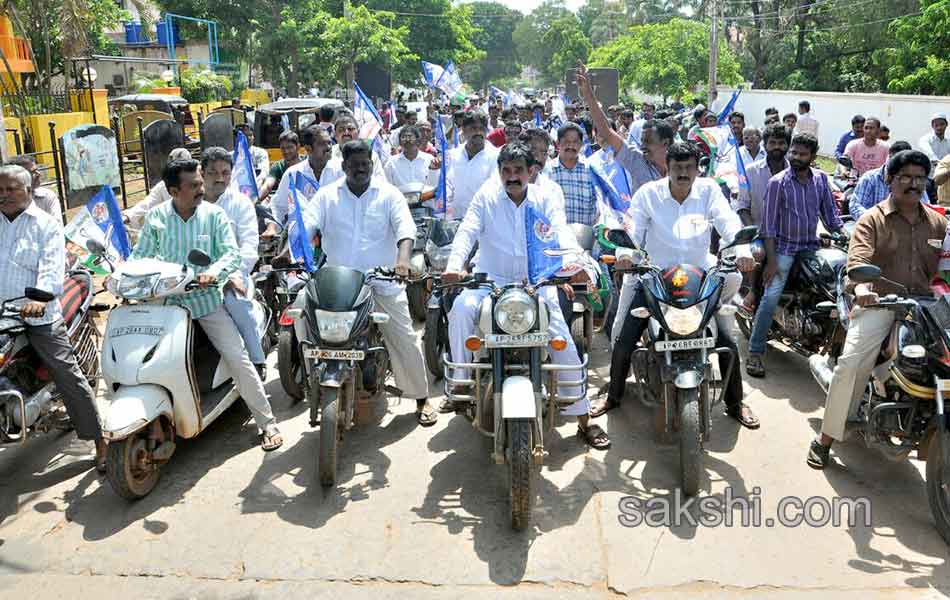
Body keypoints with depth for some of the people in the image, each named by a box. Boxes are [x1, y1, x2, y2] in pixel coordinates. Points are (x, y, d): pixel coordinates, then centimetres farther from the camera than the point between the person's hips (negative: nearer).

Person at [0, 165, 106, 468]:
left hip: (38, 317, -4)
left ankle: (100, 443, 2)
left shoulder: (47, 225, 2)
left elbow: (52, 269, -13)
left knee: (70, 379, -4)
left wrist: (40, 299, -31)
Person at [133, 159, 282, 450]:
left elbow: (233, 253, -10)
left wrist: (214, 272, -30)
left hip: (206, 297, -2)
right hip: (168, 299, 2)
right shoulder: (156, 216, 0)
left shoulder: (214, 214, -4)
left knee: (237, 357, -8)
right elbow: (141, 254, 5)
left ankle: (267, 423, 0)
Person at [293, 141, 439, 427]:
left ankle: (421, 398, 13)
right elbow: (306, 224, -1)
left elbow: (405, 227, -10)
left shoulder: (389, 194, 4)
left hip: (383, 280, -2)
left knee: (404, 338, -3)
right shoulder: (327, 195, 10)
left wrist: (403, 259, -29)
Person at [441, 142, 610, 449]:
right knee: (461, 308, -30)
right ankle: (460, 383, -15)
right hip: (490, 281, 0)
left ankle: (584, 420, 1)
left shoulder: (545, 199, 4)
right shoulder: (486, 196, 3)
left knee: (563, 340, -10)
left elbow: (562, 233, -12)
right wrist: (454, 265, -31)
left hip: (536, 282, 0)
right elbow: (467, 232, -10)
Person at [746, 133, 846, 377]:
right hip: (784, 246, -5)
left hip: (811, 246, 5)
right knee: (771, 296, -18)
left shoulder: (820, 179, 7)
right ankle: (755, 353, -15)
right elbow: (769, 223, -9)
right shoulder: (777, 182, -7)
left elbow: (830, 212, 15)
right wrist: (771, 260, -15)